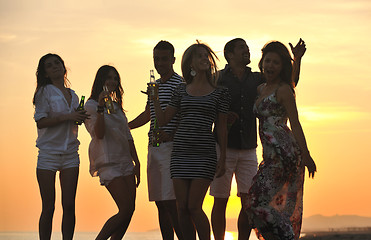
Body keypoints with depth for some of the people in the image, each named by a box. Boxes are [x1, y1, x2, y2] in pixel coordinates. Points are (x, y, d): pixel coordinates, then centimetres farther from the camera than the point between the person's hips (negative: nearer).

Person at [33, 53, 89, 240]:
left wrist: (80, 118, 2)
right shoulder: (45, 92, -1)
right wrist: (68, 117, -18)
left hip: (70, 154, 4)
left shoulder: (72, 95, 15)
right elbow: (40, 122, -11)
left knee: (69, 205, -2)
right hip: (48, 153, -4)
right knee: (48, 207, -3)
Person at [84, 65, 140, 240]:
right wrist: (101, 107, -24)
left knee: (130, 209, -2)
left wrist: (136, 163, 15)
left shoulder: (116, 106, 20)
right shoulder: (91, 106, -2)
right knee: (126, 209, -16)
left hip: (126, 162, 8)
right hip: (108, 163, -8)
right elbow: (99, 134, -15)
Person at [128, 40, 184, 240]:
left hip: (171, 147, -8)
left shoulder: (179, 84, -6)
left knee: (170, 202, -16)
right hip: (154, 149, 8)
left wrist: (172, 134, -24)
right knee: (160, 203, 8)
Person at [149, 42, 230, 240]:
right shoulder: (181, 91, 11)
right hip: (181, 152, 3)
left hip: (205, 153, -3)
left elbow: (222, 128, 5)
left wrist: (222, 160, 0)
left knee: (194, 207, -10)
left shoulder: (219, 93, 5)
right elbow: (163, 120, 12)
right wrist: (155, 99, -2)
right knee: (182, 208, 1)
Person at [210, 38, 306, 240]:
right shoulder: (218, 79, -1)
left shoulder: (256, 80, 9)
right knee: (220, 201, 1)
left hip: (248, 149, 3)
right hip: (224, 147, -3)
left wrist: (297, 59, -4)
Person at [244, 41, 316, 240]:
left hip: (283, 152, -9)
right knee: (280, 206, 9)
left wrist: (306, 155, -14)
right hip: (272, 154, 9)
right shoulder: (261, 89, 18)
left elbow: (295, 124, -10)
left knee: (258, 201, -12)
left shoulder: (283, 90, -6)